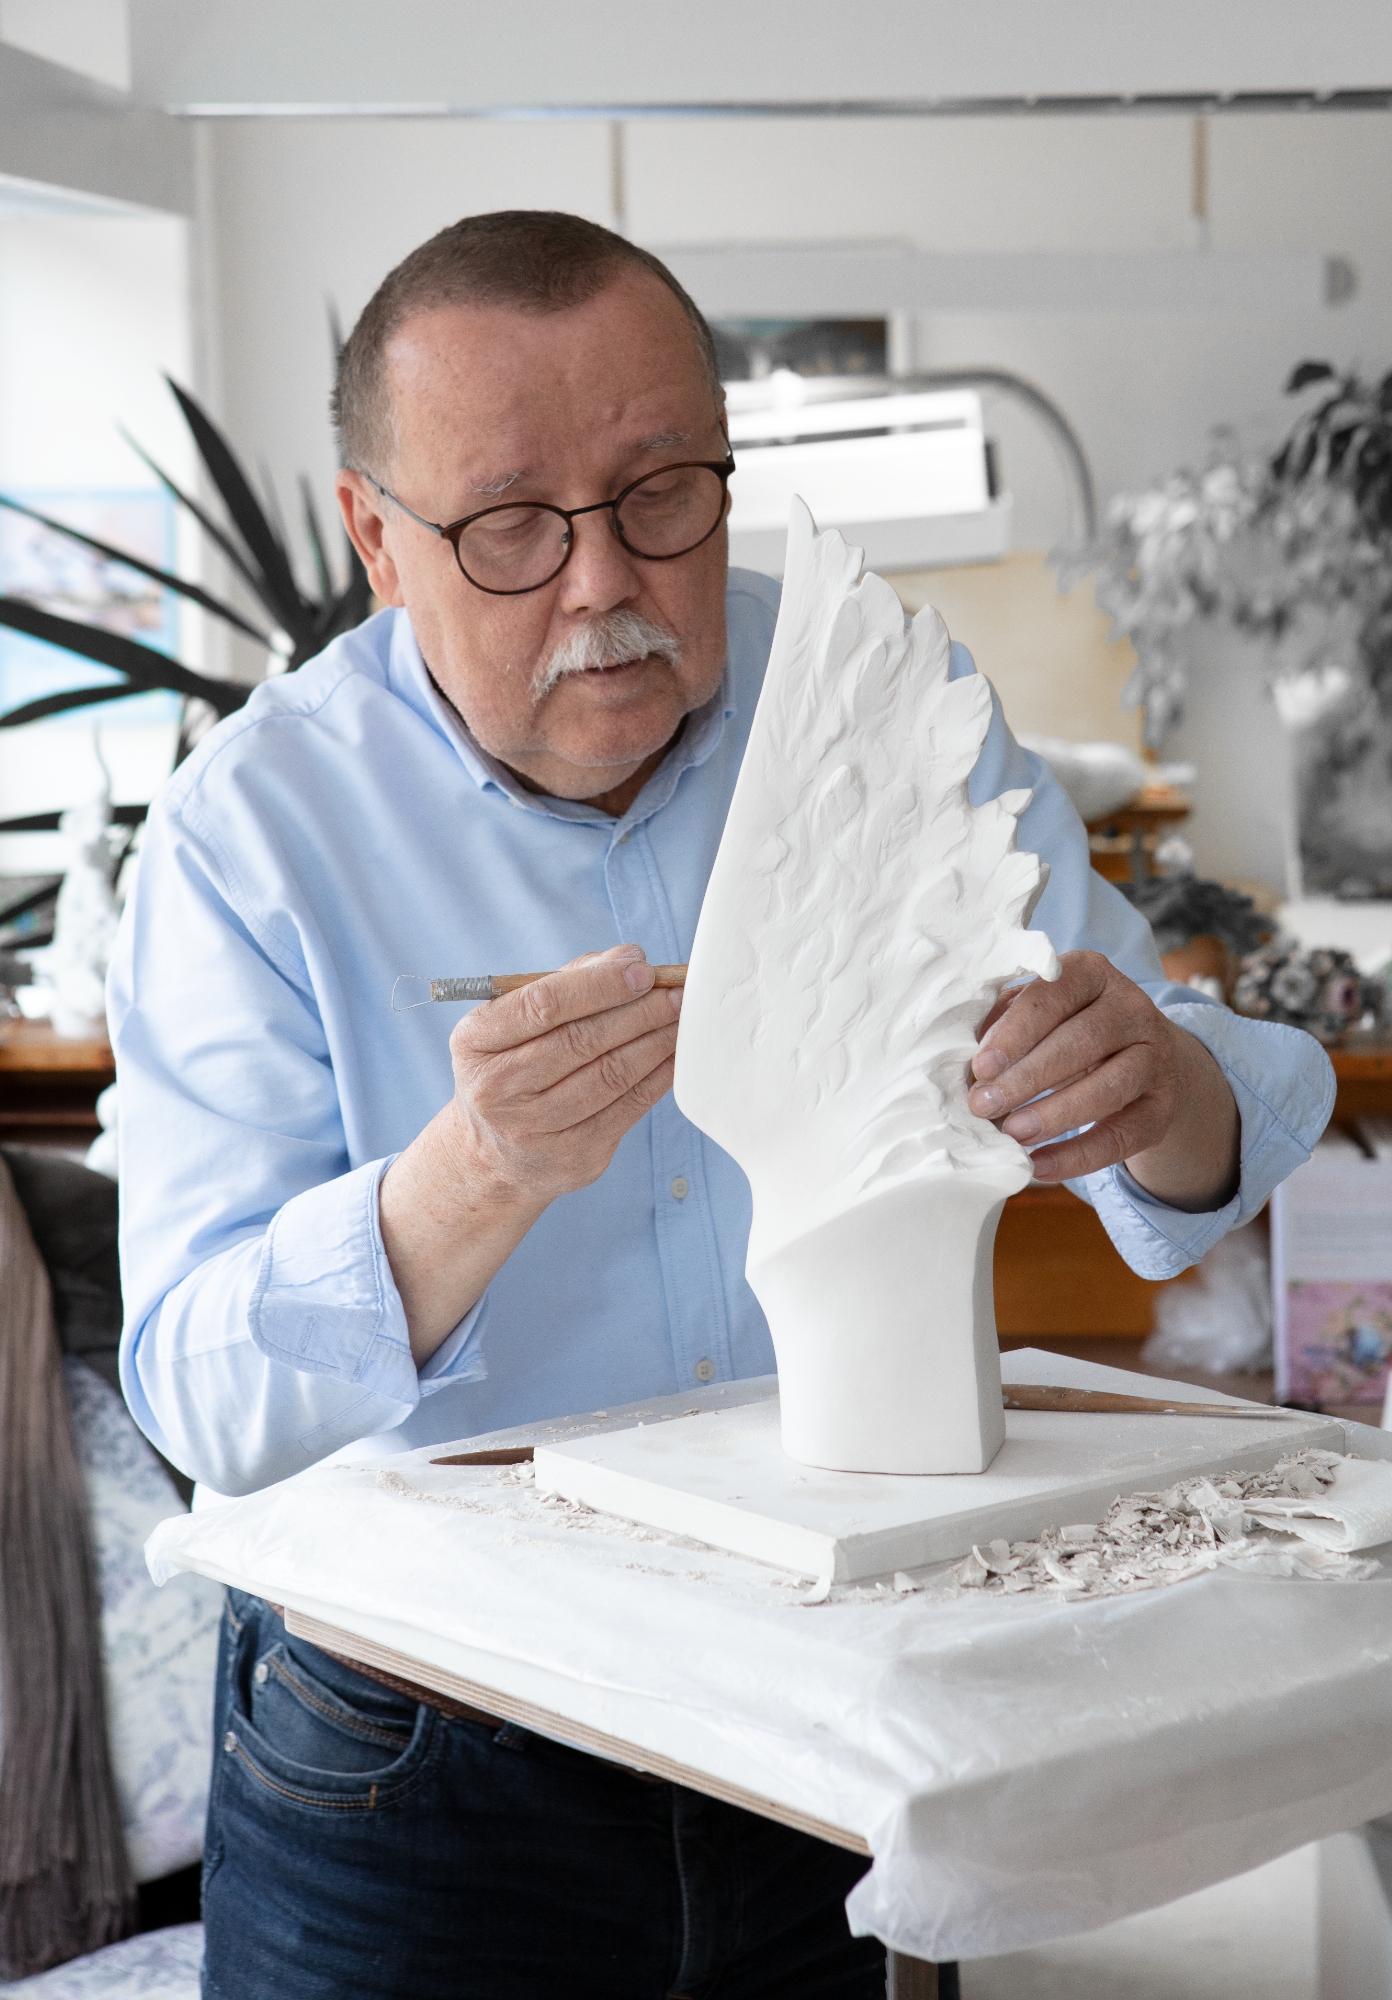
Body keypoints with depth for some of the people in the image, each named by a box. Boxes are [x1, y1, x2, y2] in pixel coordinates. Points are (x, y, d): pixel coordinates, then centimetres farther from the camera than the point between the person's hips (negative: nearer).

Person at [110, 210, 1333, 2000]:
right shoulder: (257, 825, -12)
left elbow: (1185, 1187, -3)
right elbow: (200, 1400, -17)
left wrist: (1156, 1093, -28)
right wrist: (474, 1184, -36)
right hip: (416, 1768, -2)